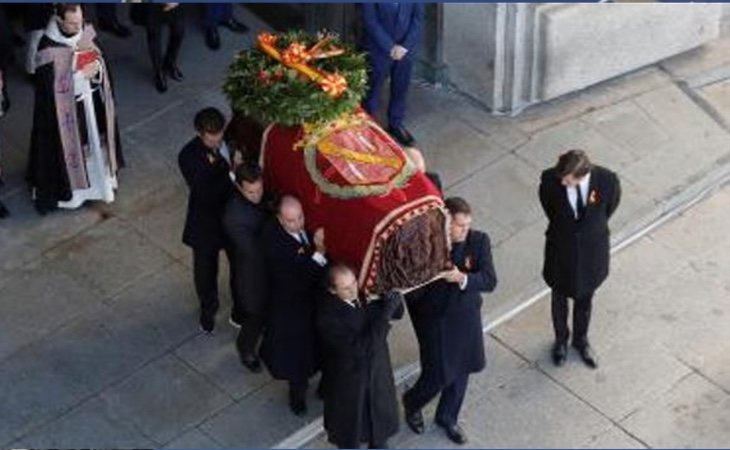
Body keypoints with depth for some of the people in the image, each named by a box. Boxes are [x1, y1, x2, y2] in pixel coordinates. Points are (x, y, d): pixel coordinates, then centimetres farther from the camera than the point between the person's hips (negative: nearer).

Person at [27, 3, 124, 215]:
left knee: (95, 141, 22)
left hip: (92, 101, 6)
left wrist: (97, 67, -17)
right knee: (70, 146, 10)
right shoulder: (48, 48, -26)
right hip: (65, 109, -6)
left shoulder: (86, 33, -8)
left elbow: (99, 60, 7)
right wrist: (81, 75, -25)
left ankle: (100, 179, 44)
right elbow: (50, 87, -23)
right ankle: (68, 189, 30)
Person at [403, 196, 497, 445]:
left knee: (461, 370, 20)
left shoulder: (479, 241, -14)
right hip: (434, 319, -4)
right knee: (439, 374, 5)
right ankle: (412, 403, 40)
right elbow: (412, 293, -20)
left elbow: (490, 281, -18)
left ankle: (447, 417, 47)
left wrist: (463, 278, -34)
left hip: (466, 317, 4)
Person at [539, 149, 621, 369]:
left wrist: (593, 227, 7)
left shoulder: (607, 180, -29)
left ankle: (581, 340, 51)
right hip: (561, 248, 0)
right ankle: (561, 340, 50)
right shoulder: (550, 179, -29)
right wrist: (562, 227, 6)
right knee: (560, 297, 23)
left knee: (584, 297, 24)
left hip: (592, 250, 0)